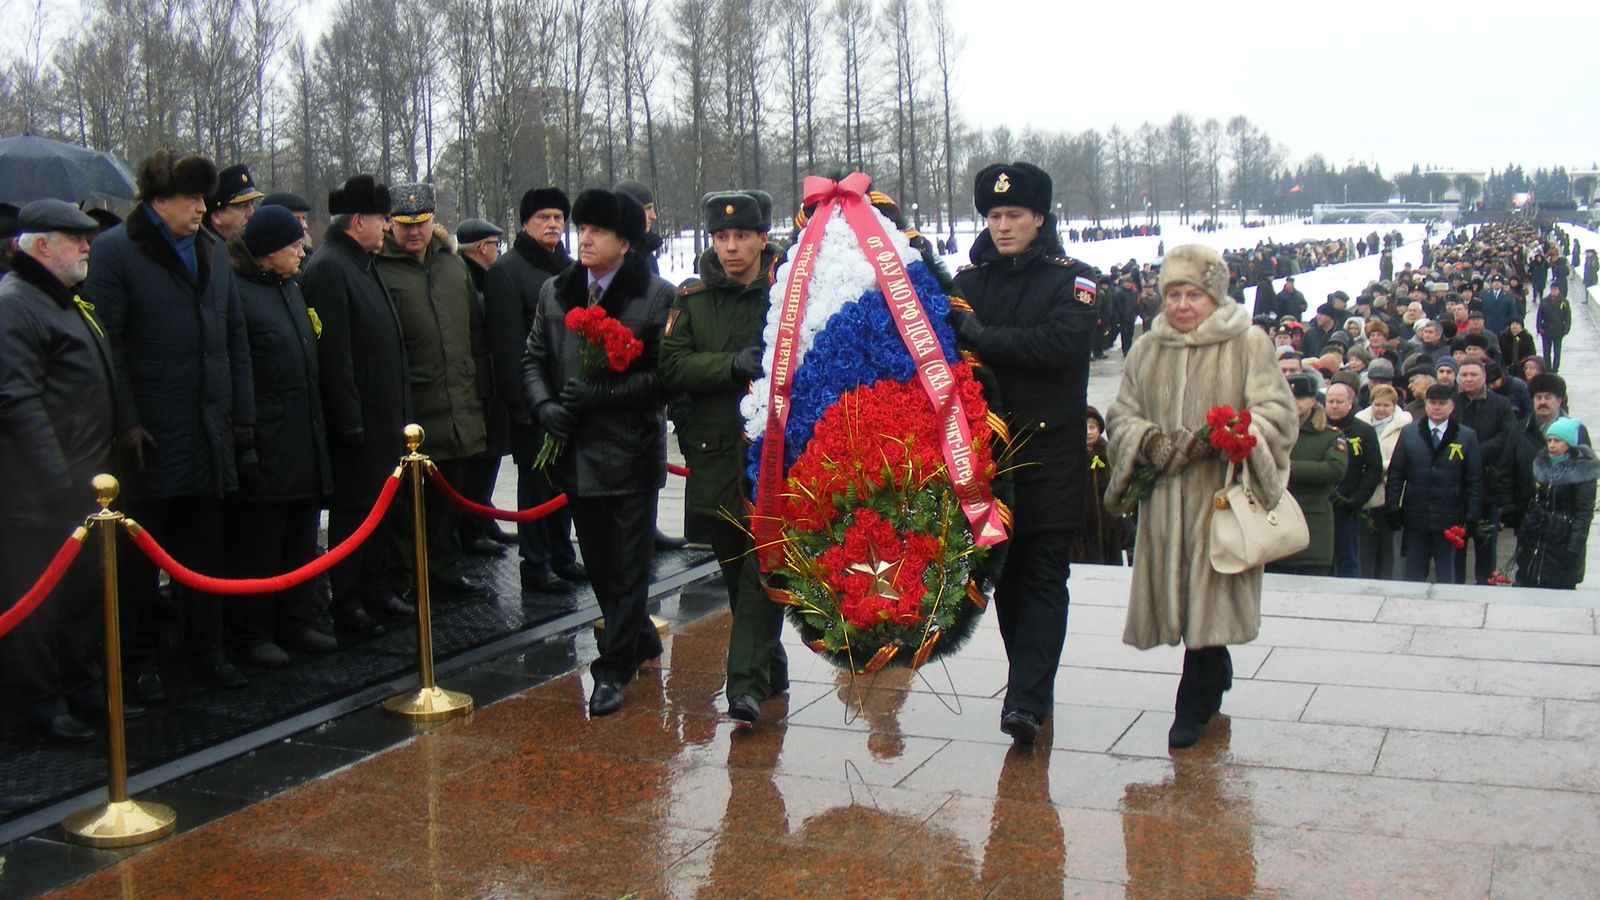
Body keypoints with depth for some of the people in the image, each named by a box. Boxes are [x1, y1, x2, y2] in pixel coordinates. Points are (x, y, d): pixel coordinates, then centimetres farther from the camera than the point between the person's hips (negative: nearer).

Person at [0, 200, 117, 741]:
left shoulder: (66, 302, 18)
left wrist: (96, 472, 20)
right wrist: (57, 479, -25)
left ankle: (82, 686, 29)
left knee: (84, 591, 17)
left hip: (82, 484, 10)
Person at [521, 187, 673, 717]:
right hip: (575, 449, 6)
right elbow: (533, 359, 14)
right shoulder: (555, 293, 9)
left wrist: (599, 393, -20)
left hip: (631, 449, -6)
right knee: (597, 561, 16)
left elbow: (664, 375, -12)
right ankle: (640, 641, 36)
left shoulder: (656, 297, -8)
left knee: (629, 565, 0)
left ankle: (613, 669, 8)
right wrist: (544, 405, -5)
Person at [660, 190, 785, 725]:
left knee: (764, 567, -10)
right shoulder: (693, 299, 7)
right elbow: (672, 366, -3)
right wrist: (733, 365, -16)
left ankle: (748, 682, -9)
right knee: (736, 572, 13)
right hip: (718, 455, 4)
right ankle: (770, 668, 31)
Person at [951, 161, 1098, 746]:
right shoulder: (968, 280, 11)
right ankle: (1033, 686, 22)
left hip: (1050, 451, -4)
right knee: (1005, 572, 9)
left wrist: (978, 337, -18)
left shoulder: (1071, 280, 0)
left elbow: (1061, 343, -17)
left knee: (1044, 575, -5)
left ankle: (1026, 698, -7)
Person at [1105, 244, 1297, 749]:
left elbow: (1275, 411, -6)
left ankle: (1194, 704, 5)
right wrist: (1149, 441, -10)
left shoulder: (1249, 344, 0)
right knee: (1177, 590, 7)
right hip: (1164, 495, 4)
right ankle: (1215, 675, 32)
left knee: (1209, 591, -6)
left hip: (1222, 494, -4)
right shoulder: (1147, 350, 12)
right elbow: (1122, 414, 12)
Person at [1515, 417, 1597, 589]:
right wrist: (1522, 536, 14)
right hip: (1533, 541, 6)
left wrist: (1574, 549, -17)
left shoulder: (1581, 471, -9)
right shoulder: (1542, 463, 9)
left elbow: (1584, 514, -12)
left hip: (1562, 544, -6)